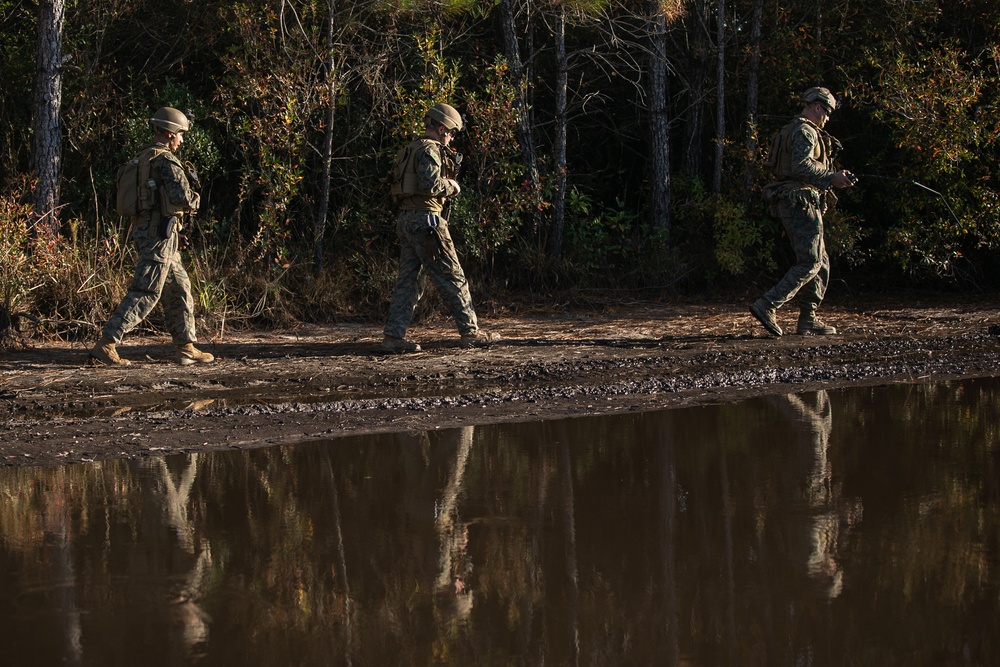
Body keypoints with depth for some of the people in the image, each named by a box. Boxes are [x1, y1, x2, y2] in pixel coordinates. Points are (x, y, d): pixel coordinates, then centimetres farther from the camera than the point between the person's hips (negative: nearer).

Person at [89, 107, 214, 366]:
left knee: (178, 289, 15)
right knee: (145, 294, -10)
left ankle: (186, 348, 17)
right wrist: (194, 199, 0)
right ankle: (105, 345, -14)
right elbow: (182, 198, -24)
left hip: (143, 229, 10)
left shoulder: (143, 158, 15)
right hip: (160, 234, -10)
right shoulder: (165, 160, -14)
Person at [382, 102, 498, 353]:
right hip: (425, 220, -9)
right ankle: (470, 332, 1)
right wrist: (451, 187, -5)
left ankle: (393, 335, 0)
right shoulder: (429, 150, -10)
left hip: (406, 219, 9)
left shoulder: (410, 151, 20)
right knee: (452, 278, -3)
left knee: (408, 280, 6)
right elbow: (430, 184, -23)